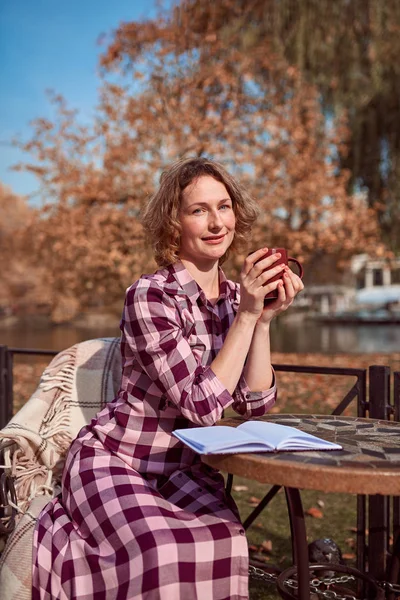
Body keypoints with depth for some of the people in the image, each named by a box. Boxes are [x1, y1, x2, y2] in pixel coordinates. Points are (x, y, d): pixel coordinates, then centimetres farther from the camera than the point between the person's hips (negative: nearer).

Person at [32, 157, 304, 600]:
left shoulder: (235, 297, 4)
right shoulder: (150, 296, -17)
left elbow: (255, 404, 0)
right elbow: (201, 407, -21)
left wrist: (264, 317, -10)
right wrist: (247, 315, -20)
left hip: (184, 469, 6)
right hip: (115, 460, -5)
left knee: (226, 549, -24)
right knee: (163, 560, -31)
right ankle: (51, 545, -1)